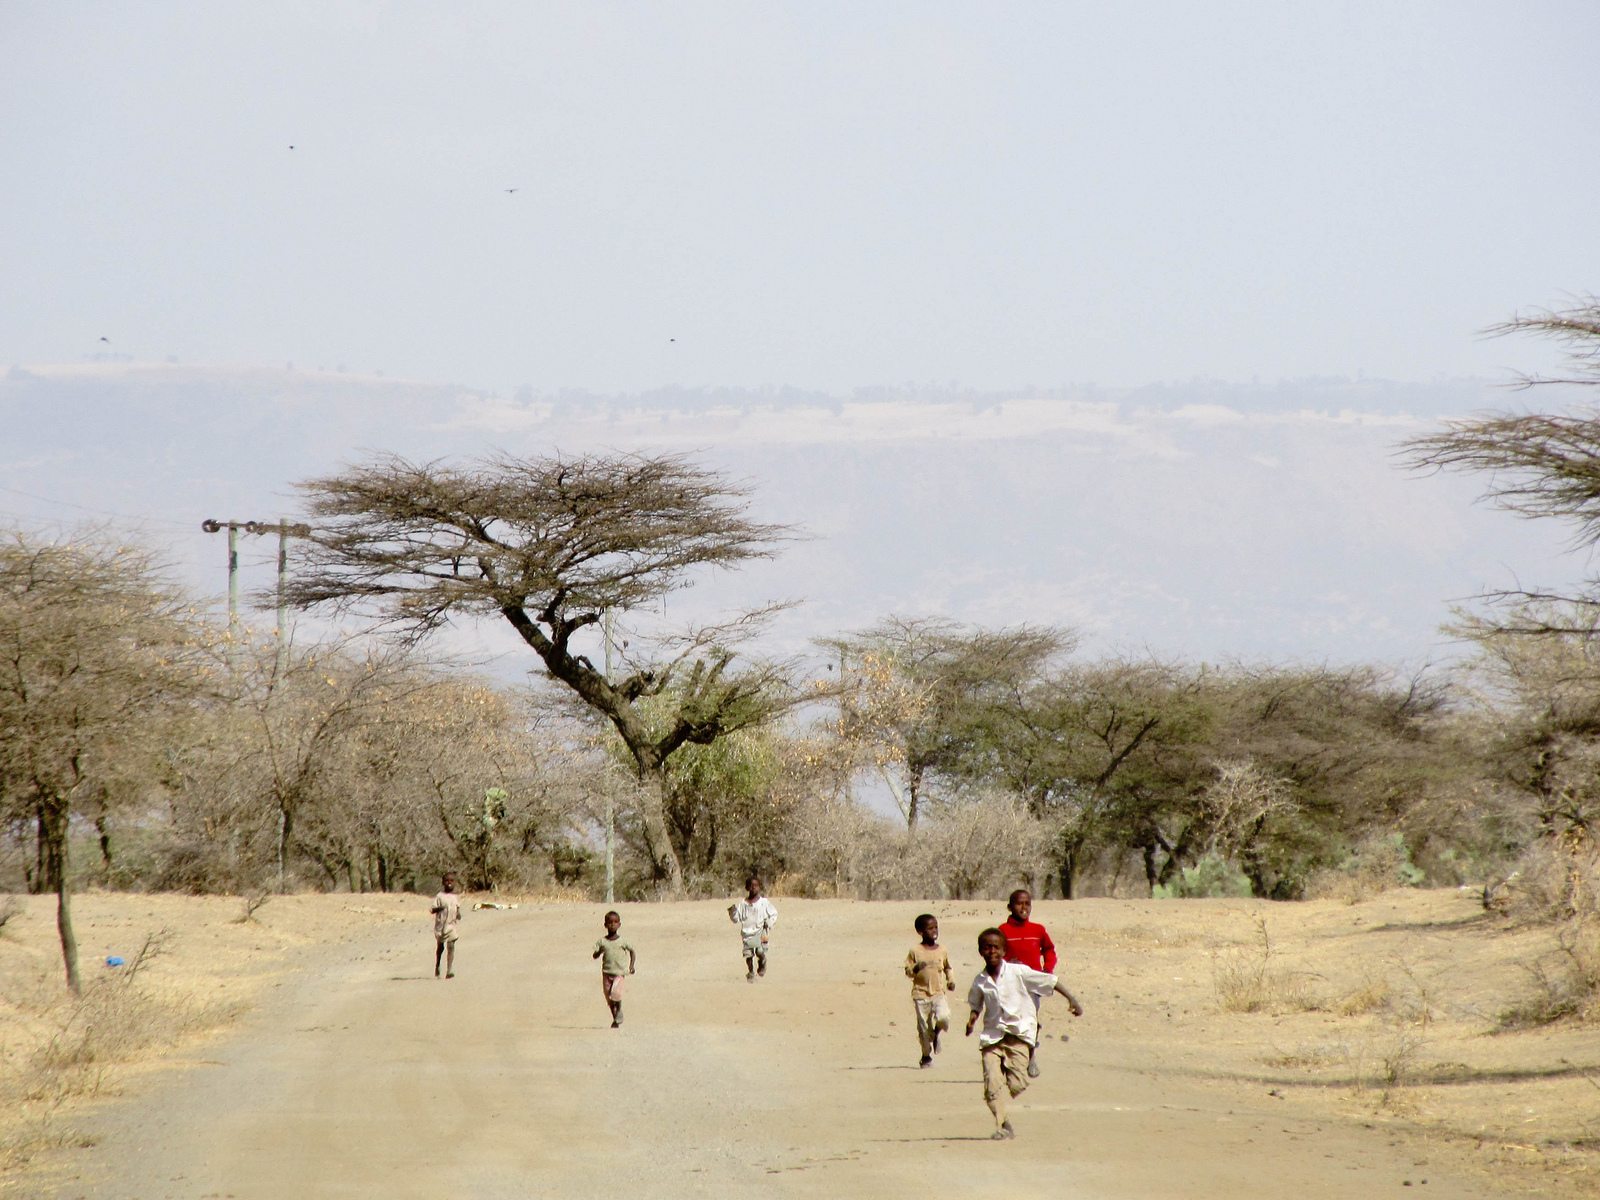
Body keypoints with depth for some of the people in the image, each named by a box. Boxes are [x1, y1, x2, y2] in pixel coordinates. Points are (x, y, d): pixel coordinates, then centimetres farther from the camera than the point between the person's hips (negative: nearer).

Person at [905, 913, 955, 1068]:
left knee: (943, 1017, -22)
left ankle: (937, 1032, 13)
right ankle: (926, 1056, 19)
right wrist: (916, 968, -19)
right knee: (924, 1026, 2)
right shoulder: (915, 951, -2)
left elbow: (947, 968, 20)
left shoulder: (942, 950, 6)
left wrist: (951, 981, 5)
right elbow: (908, 970, 2)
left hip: (938, 993, 1)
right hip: (921, 994, -1)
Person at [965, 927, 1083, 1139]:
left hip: (1018, 1034, -2)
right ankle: (1002, 1124, -1)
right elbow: (976, 1005, 22)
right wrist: (971, 1021, 2)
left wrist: (1071, 999, -2)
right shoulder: (980, 982, 3)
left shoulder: (1018, 972, -5)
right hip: (992, 1035, 2)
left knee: (1017, 1085, -10)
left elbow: (1050, 981, 1)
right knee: (992, 1084, -11)